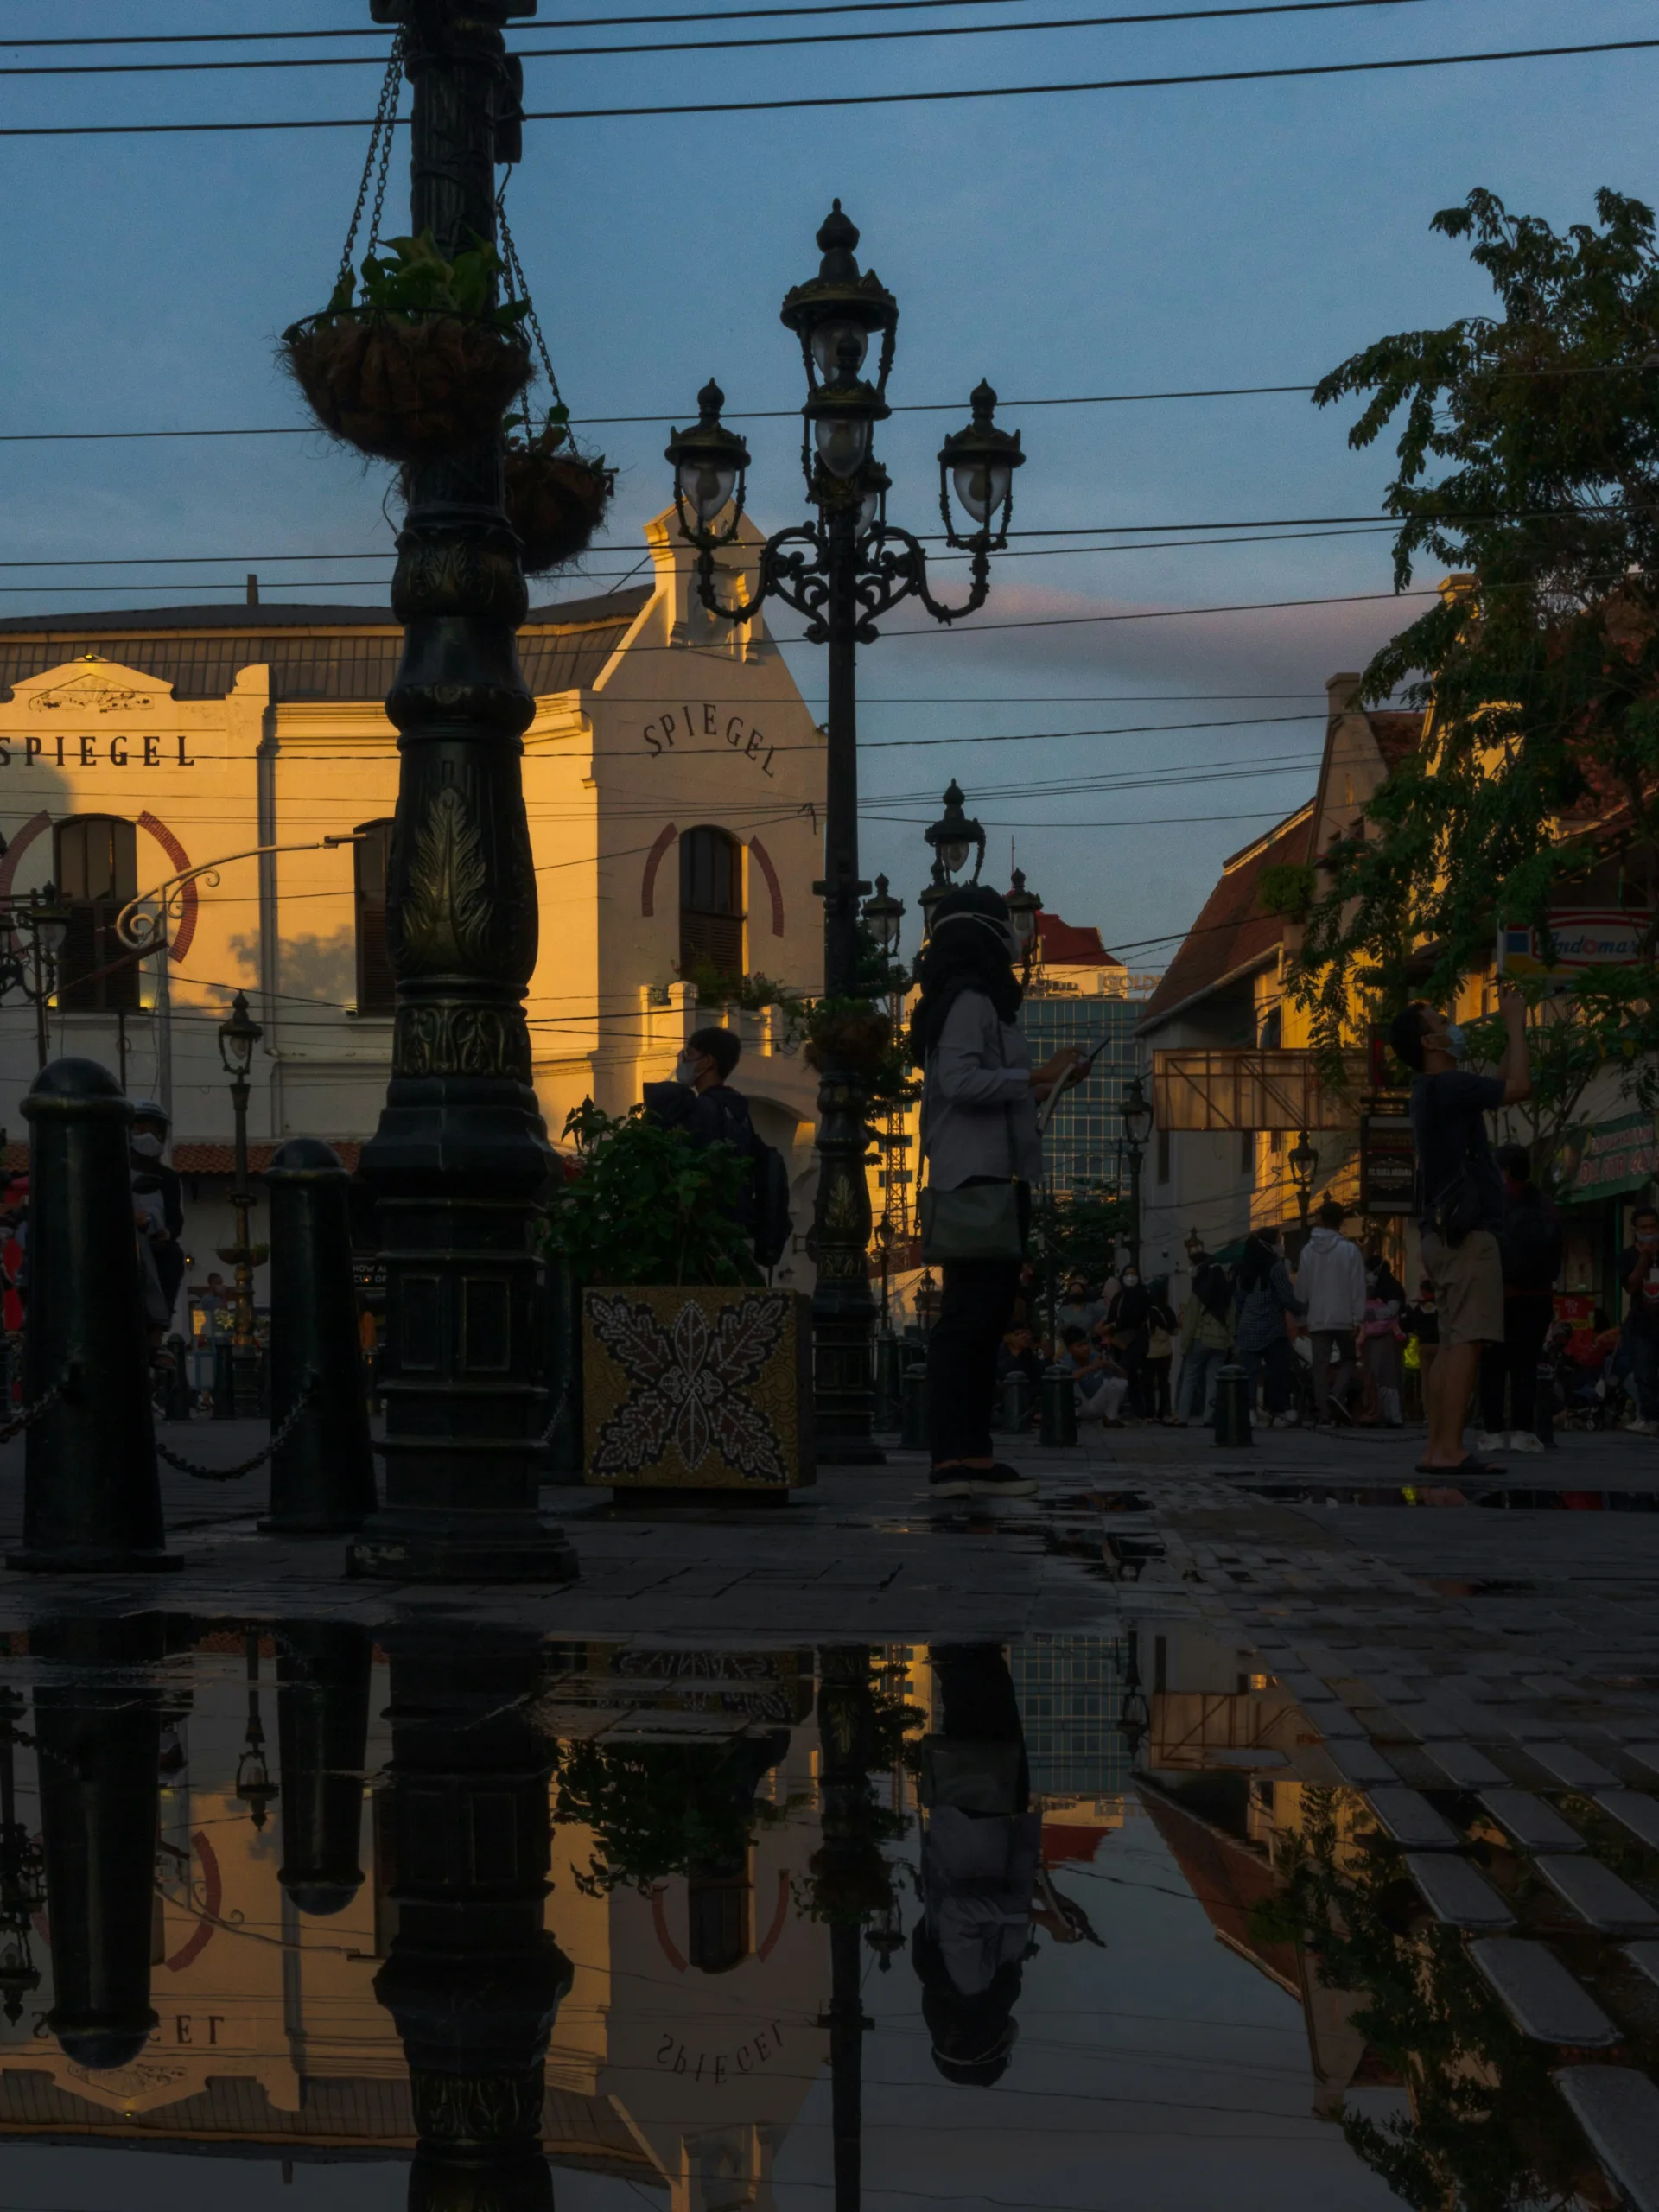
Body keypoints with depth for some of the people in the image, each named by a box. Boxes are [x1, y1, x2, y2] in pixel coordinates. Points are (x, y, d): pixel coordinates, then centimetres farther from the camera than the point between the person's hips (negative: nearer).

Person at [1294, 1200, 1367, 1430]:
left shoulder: (1308, 1249, 2)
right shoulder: (1349, 1249, -7)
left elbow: (1301, 1286, 5)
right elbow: (1358, 1286, -8)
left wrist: (1302, 1312, 17)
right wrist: (1358, 1318, -5)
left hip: (1317, 1318, 2)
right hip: (1343, 1318, -2)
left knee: (1320, 1366, 5)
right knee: (1348, 1358, 14)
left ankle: (1324, 1415, 0)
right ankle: (1337, 1393, -12)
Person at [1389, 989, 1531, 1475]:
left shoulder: (1433, 1089, 18)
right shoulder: (1448, 1086, -12)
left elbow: (1500, 1089, 31)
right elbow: (1518, 1088, -15)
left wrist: (1515, 1030, 28)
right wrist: (1515, 1025, -4)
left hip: (1446, 1235, 10)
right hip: (1467, 1235, -10)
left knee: (1452, 1347, 8)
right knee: (1465, 1343, -13)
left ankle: (1438, 1449, 6)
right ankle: (1448, 1449, -18)